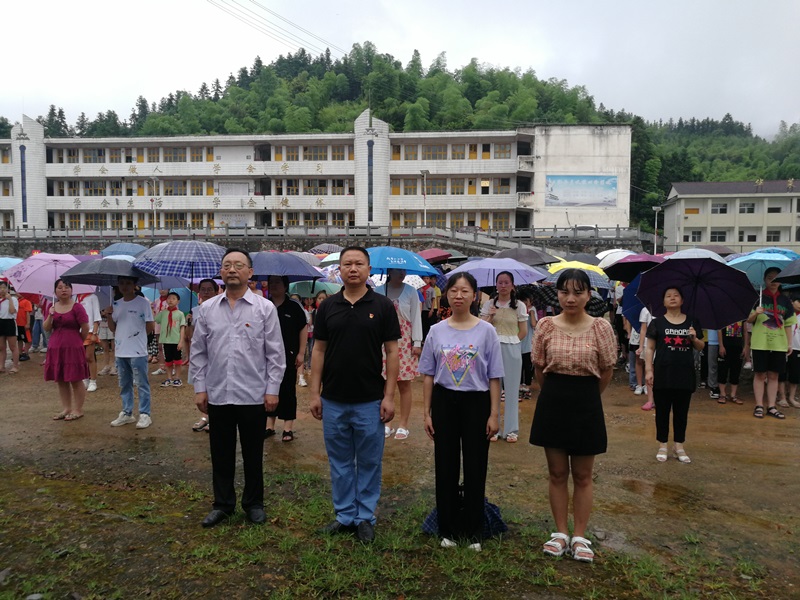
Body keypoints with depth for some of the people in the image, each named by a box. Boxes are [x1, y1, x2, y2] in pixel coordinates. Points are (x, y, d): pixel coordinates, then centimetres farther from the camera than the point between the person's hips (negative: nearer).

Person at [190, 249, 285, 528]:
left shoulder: (265, 308, -2)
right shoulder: (206, 309, 5)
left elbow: (275, 353, -3)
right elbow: (198, 352, 8)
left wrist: (272, 389, -6)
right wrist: (200, 388, 3)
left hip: (253, 396, -2)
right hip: (217, 395, 2)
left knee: (253, 454, 11)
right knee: (221, 453, 13)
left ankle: (254, 504, 28)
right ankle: (223, 504, 31)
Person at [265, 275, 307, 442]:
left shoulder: (293, 307, -3)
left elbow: (303, 329, -3)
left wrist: (301, 353, -7)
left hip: (288, 356, -3)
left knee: (288, 390, 3)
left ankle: (288, 428, 11)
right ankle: (270, 426, 23)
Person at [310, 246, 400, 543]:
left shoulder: (382, 306, -4)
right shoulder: (327, 306, 3)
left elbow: (392, 352, -4)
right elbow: (318, 350, 5)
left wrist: (389, 396, -9)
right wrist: (314, 393, 0)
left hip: (370, 401, -2)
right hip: (333, 401, 2)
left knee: (369, 463, 10)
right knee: (340, 462, 14)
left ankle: (365, 517, 26)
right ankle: (345, 515, 29)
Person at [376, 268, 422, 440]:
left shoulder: (411, 292, 1)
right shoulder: (378, 291, 4)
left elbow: (416, 317, 0)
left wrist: (417, 342, -6)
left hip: (405, 343, -1)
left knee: (404, 386, 3)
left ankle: (403, 424, 13)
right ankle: (387, 424, 16)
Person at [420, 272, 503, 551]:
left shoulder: (486, 330, -4)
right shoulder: (437, 331, 2)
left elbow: (494, 377, -2)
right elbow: (428, 375, 6)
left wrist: (494, 414, -5)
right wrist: (427, 413, 3)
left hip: (476, 402, -1)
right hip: (444, 402, 2)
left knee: (475, 468, 6)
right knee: (445, 467, 8)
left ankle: (474, 531, 23)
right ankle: (448, 529, 25)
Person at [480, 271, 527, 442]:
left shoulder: (519, 306, 2)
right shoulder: (488, 304, 5)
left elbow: (523, 332, 6)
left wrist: (509, 341, 2)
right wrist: (491, 316, -12)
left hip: (512, 350, -1)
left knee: (511, 389, 4)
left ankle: (511, 429, 14)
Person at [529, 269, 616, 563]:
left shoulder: (601, 327, -9)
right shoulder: (546, 326, -5)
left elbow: (606, 371, 1)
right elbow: (539, 368, 5)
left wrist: (585, 395, 9)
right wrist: (556, 393, 12)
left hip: (586, 405, -1)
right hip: (552, 403, 1)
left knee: (582, 476, 11)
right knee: (557, 473, 12)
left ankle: (579, 537, 25)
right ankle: (561, 534, 27)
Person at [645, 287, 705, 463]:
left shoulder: (692, 322, 7)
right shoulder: (657, 322, 0)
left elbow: (700, 347, 11)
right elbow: (650, 348, 0)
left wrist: (694, 338, -10)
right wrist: (648, 370, -7)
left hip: (685, 374, 2)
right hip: (663, 373, -2)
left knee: (681, 412, 10)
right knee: (662, 411, 6)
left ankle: (679, 446, 22)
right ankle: (662, 447, 17)